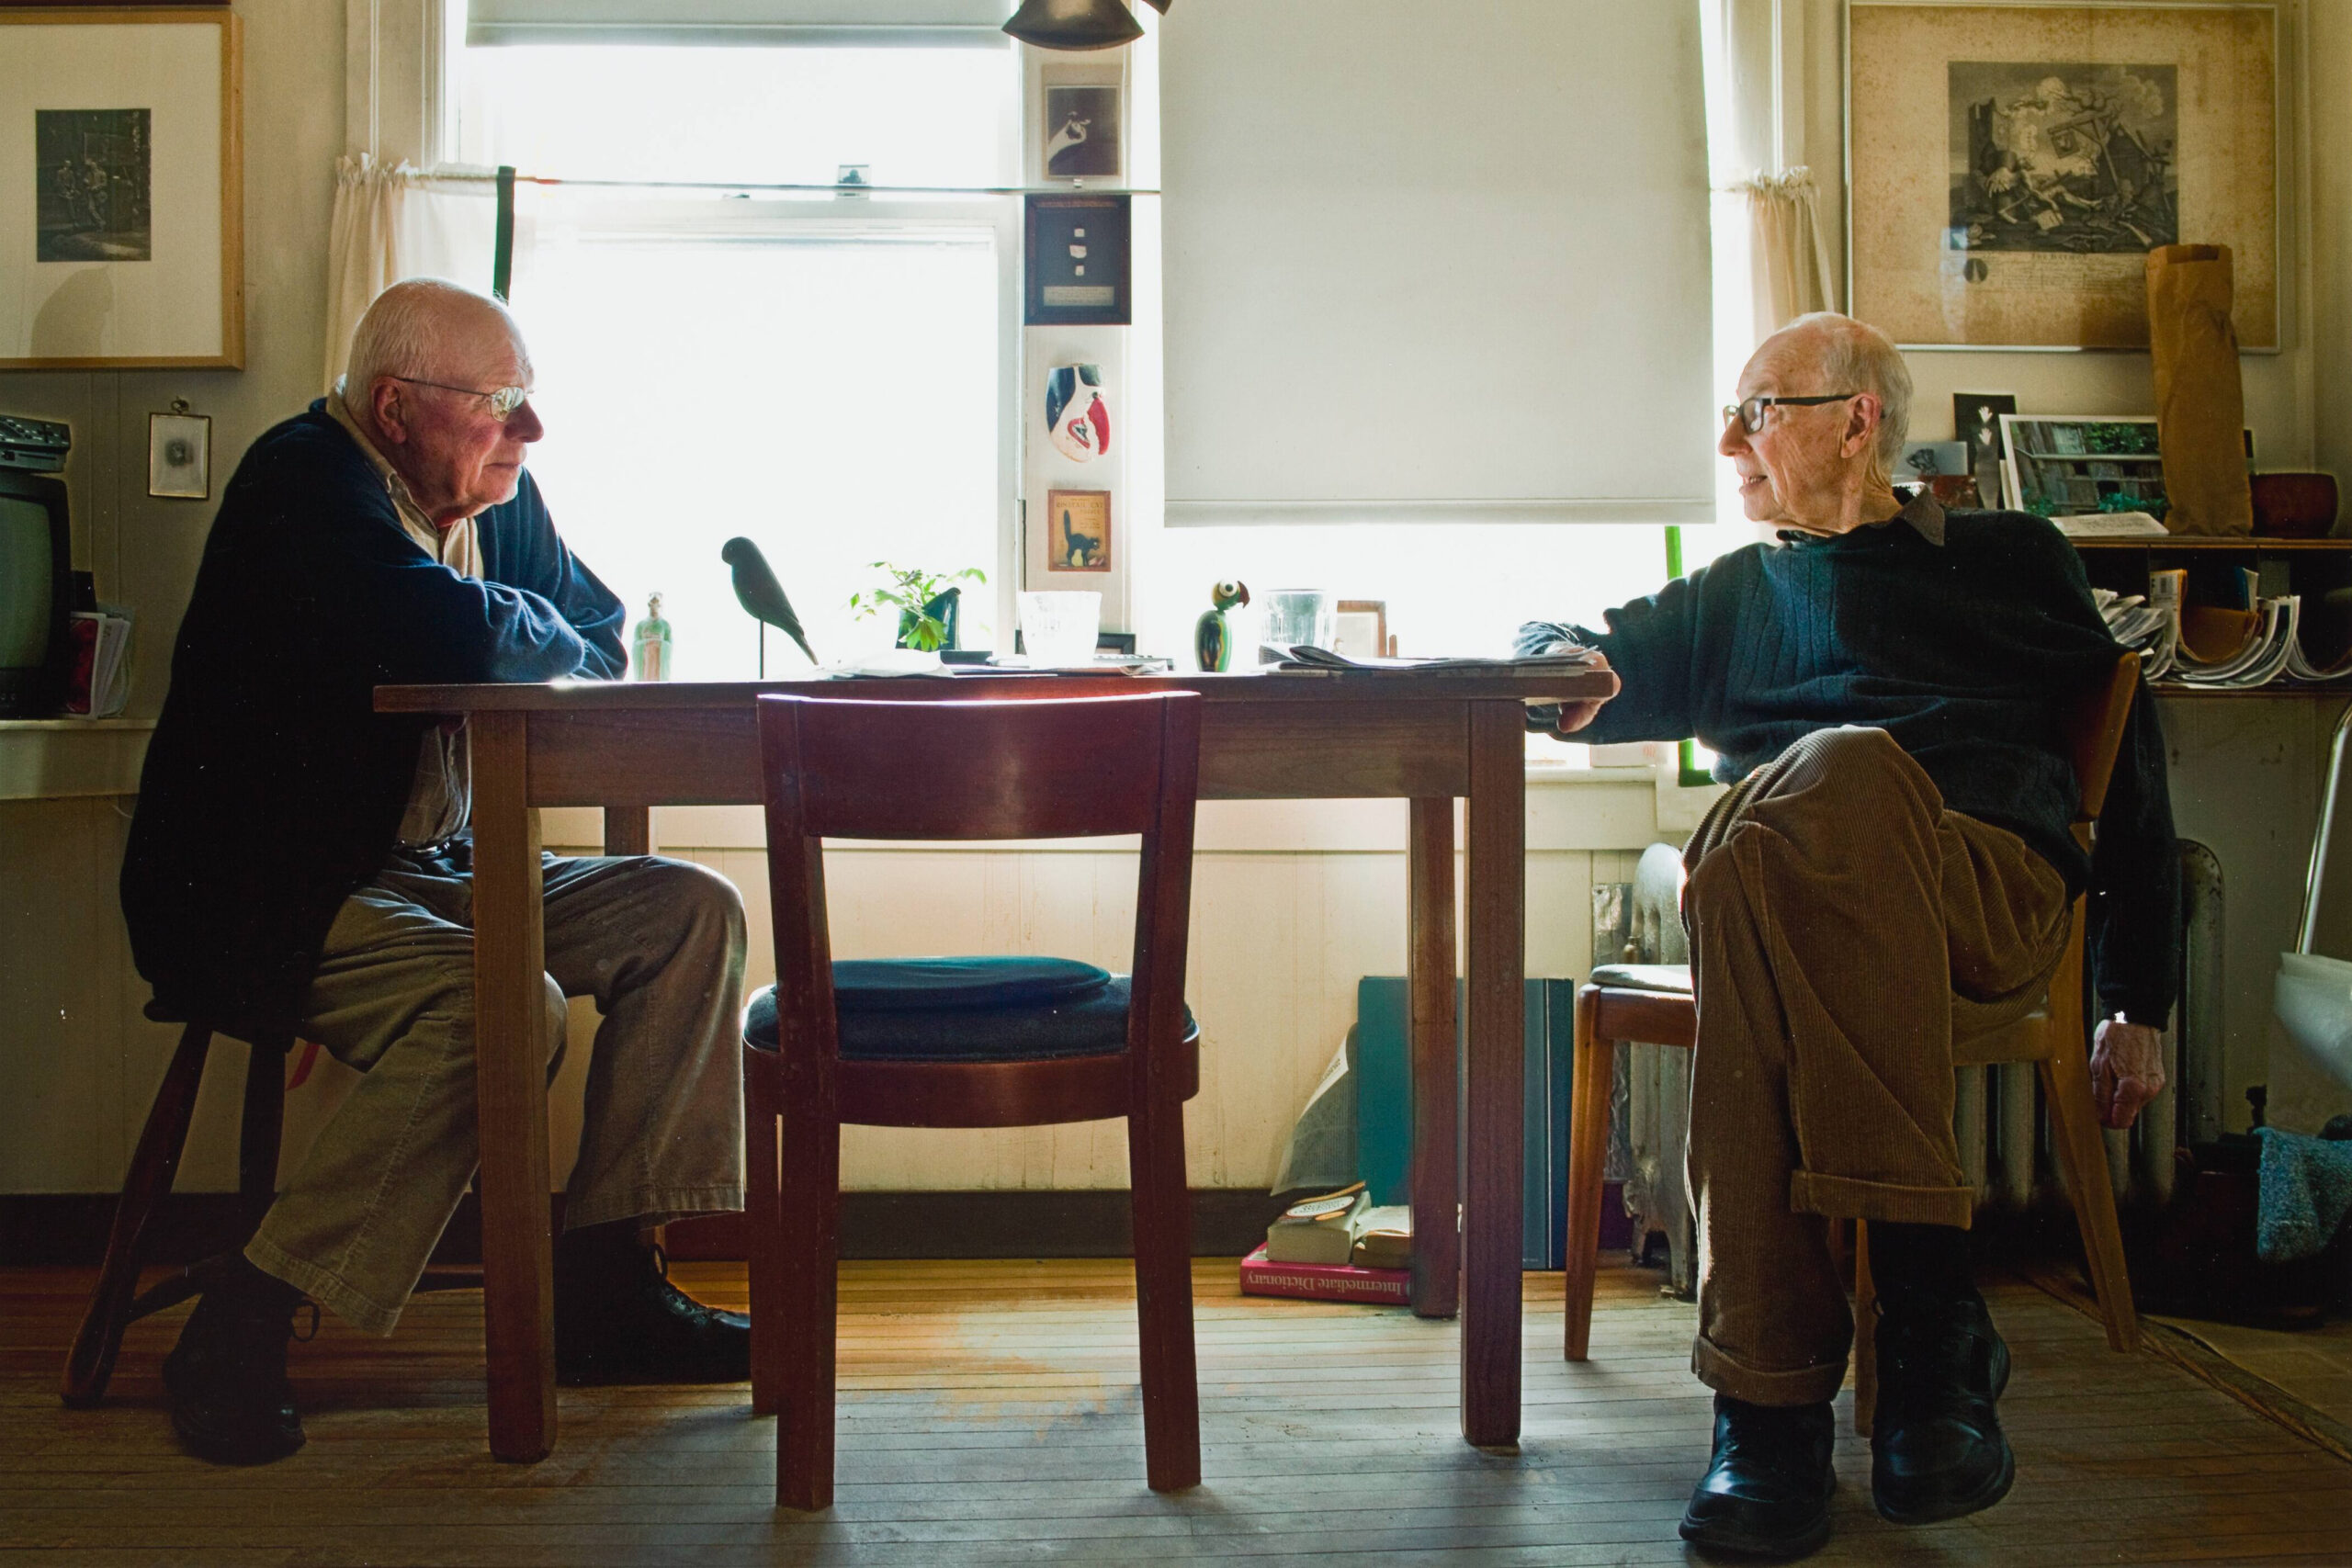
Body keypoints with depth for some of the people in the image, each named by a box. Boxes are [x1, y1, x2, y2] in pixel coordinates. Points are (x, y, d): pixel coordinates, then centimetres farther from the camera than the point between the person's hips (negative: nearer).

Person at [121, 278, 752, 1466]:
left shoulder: (494, 494, 10)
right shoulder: (306, 480, -15)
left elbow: (601, 634, 22)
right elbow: (455, 635, -32)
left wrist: (538, 650, -1)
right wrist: (544, 636, -9)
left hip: (432, 871, 9)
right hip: (261, 900, -9)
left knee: (691, 915, -4)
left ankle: (606, 1288, -4)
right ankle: (241, 1324, -19)